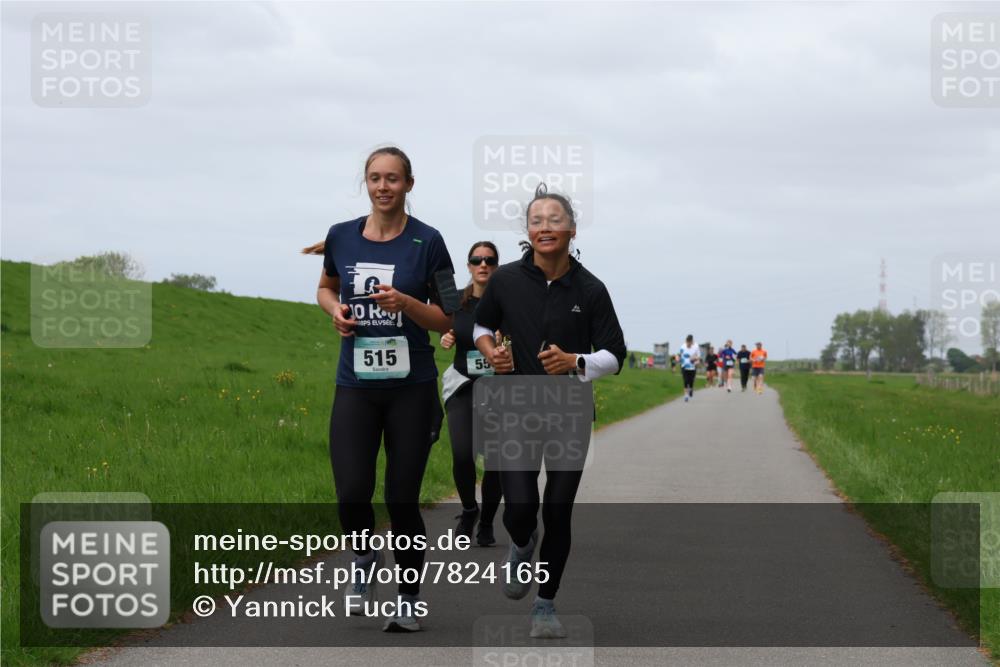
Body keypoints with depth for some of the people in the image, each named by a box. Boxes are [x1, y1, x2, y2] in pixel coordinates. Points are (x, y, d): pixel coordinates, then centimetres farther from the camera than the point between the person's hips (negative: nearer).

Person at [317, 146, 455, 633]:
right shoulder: (341, 237, 4)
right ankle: (364, 560, 23)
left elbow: (447, 320, 0)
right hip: (355, 386, 2)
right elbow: (326, 288, 23)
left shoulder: (426, 242, -4)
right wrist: (335, 310, 1)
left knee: (402, 498, 1)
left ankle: (410, 598, 18)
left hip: (411, 387, -2)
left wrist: (405, 303, -17)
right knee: (351, 494, -10)